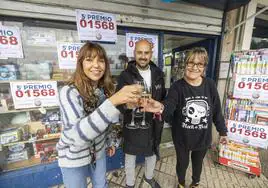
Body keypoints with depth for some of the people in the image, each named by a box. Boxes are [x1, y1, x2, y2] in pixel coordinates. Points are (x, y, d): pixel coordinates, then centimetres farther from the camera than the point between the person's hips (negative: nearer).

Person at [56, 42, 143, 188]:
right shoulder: (69, 92, -27)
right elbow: (78, 134, -40)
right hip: (74, 157, -4)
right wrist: (113, 101, -51)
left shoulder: (105, 89, -9)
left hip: (98, 151, 5)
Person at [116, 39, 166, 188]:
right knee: (130, 156, 18)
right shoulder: (125, 75, -12)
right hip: (132, 125, -3)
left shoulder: (158, 74, 0)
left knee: (152, 153, 26)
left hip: (153, 124, 4)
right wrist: (127, 105, -38)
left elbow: (163, 98, 11)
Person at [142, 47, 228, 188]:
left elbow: (217, 110, 1)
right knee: (182, 163, 22)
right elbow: (169, 105, -34)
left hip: (203, 137, 3)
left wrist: (223, 131, 8)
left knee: (198, 163, 28)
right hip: (182, 137, -2)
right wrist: (161, 108, -57)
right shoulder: (177, 86, -18)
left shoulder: (210, 85, -8)